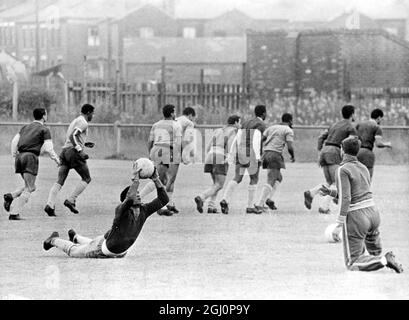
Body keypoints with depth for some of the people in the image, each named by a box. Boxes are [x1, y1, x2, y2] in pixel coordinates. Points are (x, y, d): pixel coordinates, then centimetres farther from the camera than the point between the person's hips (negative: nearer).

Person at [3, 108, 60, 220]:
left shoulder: (25, 127, 20)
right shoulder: (44, 130, 1)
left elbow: (14, 142, 13)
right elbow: (48, 148, -5)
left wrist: (15, 156, 18)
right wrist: (56, 159, 8)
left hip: (20, 157, 7)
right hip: (31, 157, -7)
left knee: (31, 187, 19)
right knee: (29, 189, -3)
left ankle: (10, 196, -3)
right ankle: (14, 214, -14)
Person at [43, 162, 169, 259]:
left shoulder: (143, 210, -17)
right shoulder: (121, 210, -36)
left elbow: (163, 200, -20)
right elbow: (130, 201, -59)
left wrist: (156, 180, -31)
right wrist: (135, 180, -57)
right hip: (102, 250, -7)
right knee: (73, 251, 19)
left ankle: (75, 237, 66)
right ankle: (54, 240, 47)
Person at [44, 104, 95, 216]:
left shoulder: (75, 121, 25)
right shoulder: (83, 123, -5)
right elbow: (72, 136, -19)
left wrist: (84, 144, 33)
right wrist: (80, 151, -23)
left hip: (65, 151, 8)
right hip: (74, 152, -8)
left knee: (59, 181, 0)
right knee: (86, 179, 6)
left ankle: (50, 205, -16)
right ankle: (71, 201, -4)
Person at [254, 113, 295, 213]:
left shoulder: (272, 128, 20)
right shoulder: (289, 131, 1)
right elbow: (290, 147, -9)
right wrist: (293, 157, 9)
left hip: (265, 153, 7)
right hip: (275, 155, -7)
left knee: (279, 178, 23)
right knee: (270, 182, -11)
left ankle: (269, 199, 7)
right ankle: (259, 204, -23)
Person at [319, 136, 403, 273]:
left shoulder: (343, 170, -9)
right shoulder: (364, 168, 15)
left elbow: (345, 199, -17)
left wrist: (339, 225, -16)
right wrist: (330, 192, 23)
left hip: (355, 217, -7)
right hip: (373, 213, 7)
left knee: (352, 264, -1)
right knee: (376, 253, 24)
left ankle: (384, 261, -18)